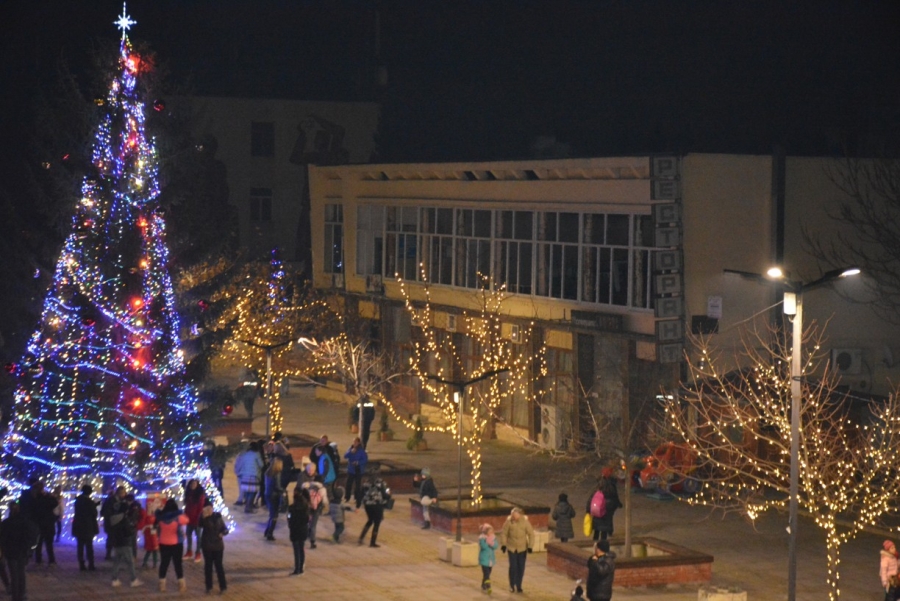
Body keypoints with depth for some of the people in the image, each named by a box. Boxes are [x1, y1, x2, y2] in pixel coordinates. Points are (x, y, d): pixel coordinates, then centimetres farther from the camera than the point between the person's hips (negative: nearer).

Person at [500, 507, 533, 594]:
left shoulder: (525, 521, -14)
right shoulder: (508, 521, -13)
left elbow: (531, 534, -7)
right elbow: (503, 533, -2)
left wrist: (530, 546, -10)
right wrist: (503, 544, -5)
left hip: (522, 548, 1)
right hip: (511, 547, -1)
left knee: (521, 568, 4)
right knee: (513, 567, -5)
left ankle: (519, 586, 18)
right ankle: (512, 585, 12)